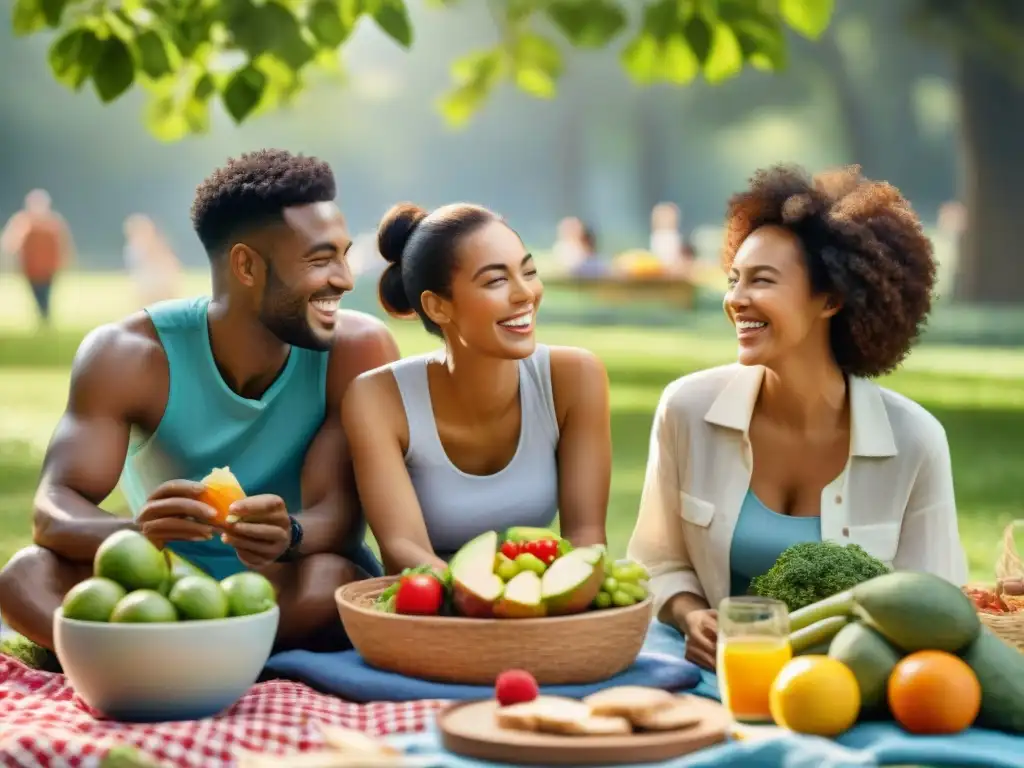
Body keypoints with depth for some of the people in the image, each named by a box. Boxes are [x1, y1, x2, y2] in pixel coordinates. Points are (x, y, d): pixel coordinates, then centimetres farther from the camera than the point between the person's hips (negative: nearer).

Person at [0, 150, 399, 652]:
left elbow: (338, 516, -21)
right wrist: (137, 532, -45)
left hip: (296, 600, -1)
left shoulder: (358, 351, -14)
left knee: (331, 578, -36)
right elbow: (54, 510, -21)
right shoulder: (129, 355, -14)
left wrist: (289, 537, -46)